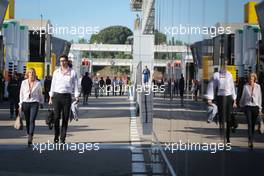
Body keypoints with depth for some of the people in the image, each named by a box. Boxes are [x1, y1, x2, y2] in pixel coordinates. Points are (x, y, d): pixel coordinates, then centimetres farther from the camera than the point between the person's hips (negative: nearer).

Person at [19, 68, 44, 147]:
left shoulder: (38, 83, 2)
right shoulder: (24, 82, 6)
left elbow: (40, 94, 15)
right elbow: (21, 94, 10)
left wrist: (41, 102, 22)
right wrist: (20, 105, 9)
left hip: (34, 103, -2)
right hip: (25, 103, 2)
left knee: (32, 120, -14)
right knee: (27, 121, 8)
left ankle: (30, 138, -20)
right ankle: (29, 136, 22)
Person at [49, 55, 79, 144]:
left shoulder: (72, 73, 6)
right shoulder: (56, 72, 10)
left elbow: (75, 85, 6)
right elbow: (53, 85, 13)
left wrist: (76, 97, -5)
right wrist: (51, 97, 8)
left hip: (67, 96, -1)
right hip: (57, 96, 1)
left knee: (65, 118, 0)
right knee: (56, 117, -7)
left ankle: (63, 138, 6)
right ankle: (56, 136, 8)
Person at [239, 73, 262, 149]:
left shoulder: (258, 86, 4)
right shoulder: (245, 86, 3)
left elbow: (259, 97, 7)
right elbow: (243, 96, 15)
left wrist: (259, 108, 5)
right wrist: (241, 104, 21)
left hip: (255, 106, 1)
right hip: (248, 106, -1)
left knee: (253, 124, 8)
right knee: (249, 124, -11)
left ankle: (252, 139, 22)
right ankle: (250, 141, -18)